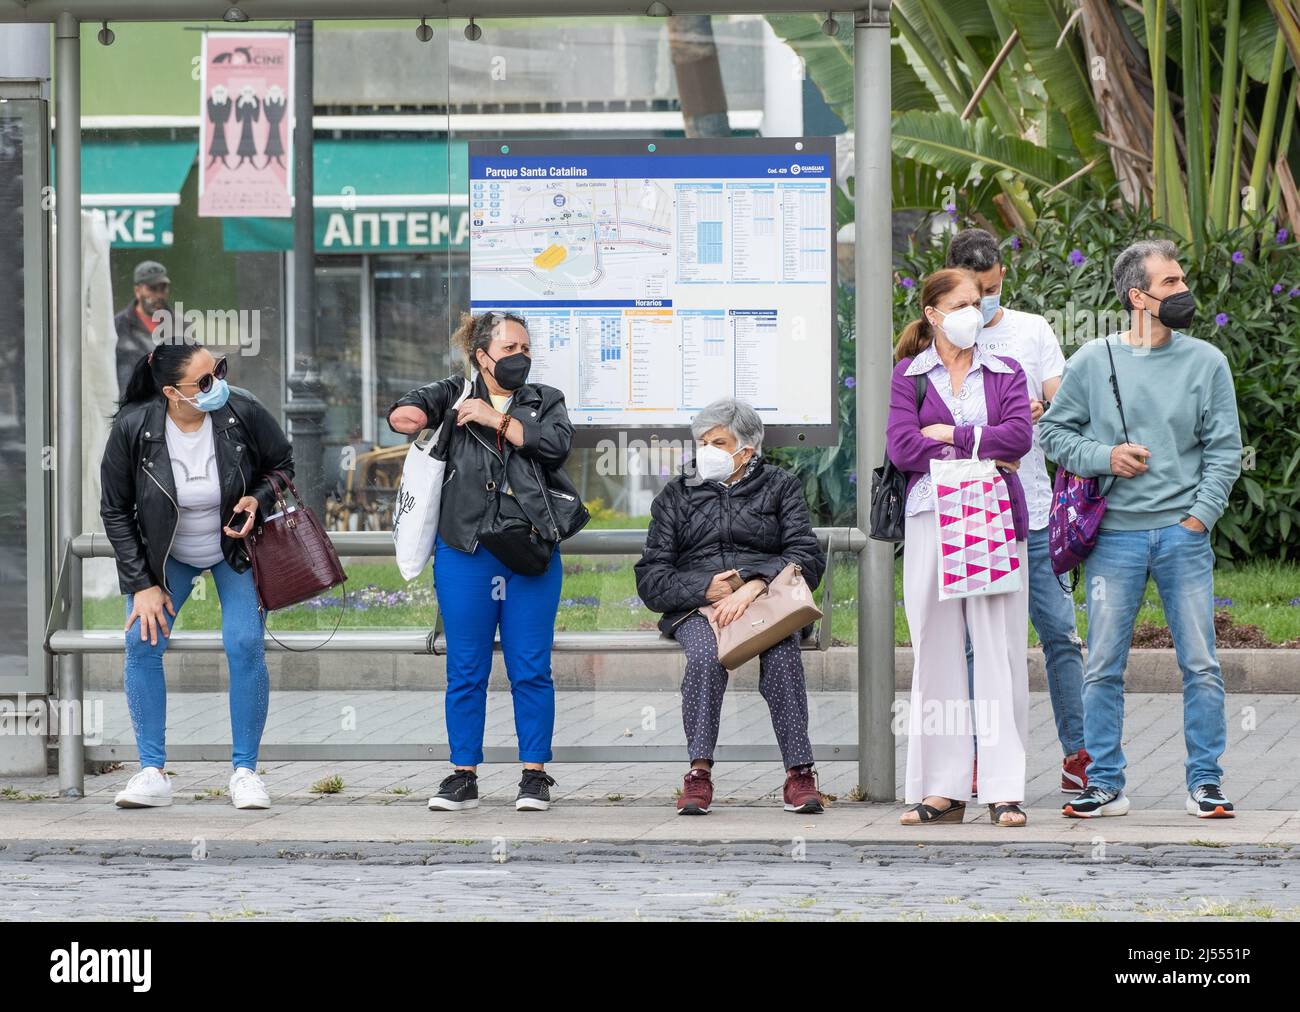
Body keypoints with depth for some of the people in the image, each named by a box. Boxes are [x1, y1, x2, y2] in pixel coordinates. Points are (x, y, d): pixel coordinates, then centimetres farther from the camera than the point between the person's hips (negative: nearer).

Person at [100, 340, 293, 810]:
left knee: (245, 645, -14)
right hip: (164, 555, 0)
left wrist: (257, 500, -23)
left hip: (235, 547, 0)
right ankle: (152, 773, -4)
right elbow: (115, 511, -11)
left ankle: (245, 771, -2)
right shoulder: (132, 429, -24)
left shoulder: (243, 413, -23)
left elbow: (283, 464, -2)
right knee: (142, 644, -13)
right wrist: (142, 584, -13)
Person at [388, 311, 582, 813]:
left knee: (531, 669, 1)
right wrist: (410, 413, -30)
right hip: (466, 550, -1)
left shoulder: (545, 400, 13)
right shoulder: (459, 392, 10)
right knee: (465, 670, 3)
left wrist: (496, 419, -8)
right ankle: (463, 777, 9)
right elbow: (409, 410, -7)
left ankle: (534, 775, 8)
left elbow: (556, 444, -6)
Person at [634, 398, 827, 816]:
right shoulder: (677, 495, 20)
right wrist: (706, 589, -9)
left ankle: (799, 773, -35)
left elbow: (808, 557, 1)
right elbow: (651, 578, 11)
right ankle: (699, 773, -36)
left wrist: (754, 586, -17)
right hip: (697, 607, 1)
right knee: (705, 655, -35)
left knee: (781, 654, -35)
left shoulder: (779, 486, 16)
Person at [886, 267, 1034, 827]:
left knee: (999, 649, -4)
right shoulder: (909, 375, 10)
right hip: (931, 518, 0)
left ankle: (1004, 789, -5)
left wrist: (950, 435, -6)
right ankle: (941, 789, 3)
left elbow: (1019, 435, -3)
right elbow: (901, 446, -4)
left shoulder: (1005, 373, 13)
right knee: (937, 649, -1)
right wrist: (980, 452, -5)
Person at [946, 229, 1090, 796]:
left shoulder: (1032, 331, 10)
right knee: (972, 641, 1)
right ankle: (978, 756, 8)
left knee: (1059, 631, -4)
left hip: (1032, 513, 1)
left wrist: (1043, 412, -17)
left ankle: (1077, 753, -1)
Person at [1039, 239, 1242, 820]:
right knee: (1103, 668, 1)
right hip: (1115, 535, 0)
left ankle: (1205, 783, 5)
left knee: (1201, 665, -2)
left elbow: (1225, 449, 6)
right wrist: (1104, 457, -7)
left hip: (1184, 533, 0)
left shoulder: (1206, 362, 5)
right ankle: (1104, 784, 8)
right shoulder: (1093, 362, 4)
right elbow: (1053, 430, 9)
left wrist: (1199, 515, -4)